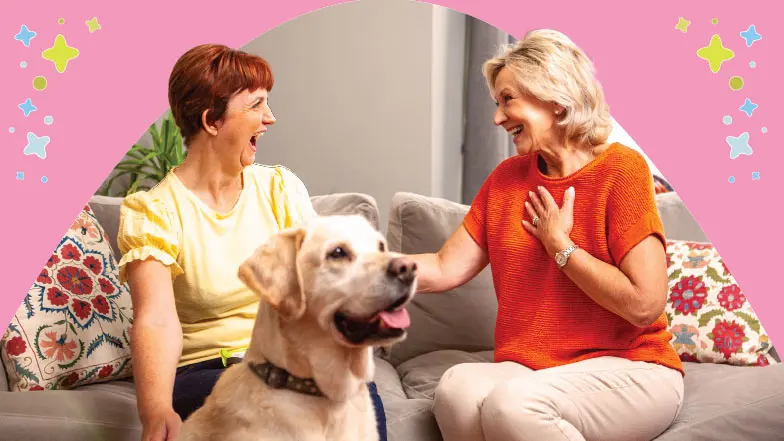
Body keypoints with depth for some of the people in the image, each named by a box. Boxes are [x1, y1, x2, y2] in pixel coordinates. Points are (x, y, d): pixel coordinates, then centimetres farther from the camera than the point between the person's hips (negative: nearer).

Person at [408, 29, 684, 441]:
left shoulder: (621, 169, -9)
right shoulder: (506, 178, 8)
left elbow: (644, 305, -16)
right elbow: (444, 269, 5)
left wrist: (559, 244, -10)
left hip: (630, 371, -4)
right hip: (527, 370, 4)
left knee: (512, 402, -33)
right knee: (458, 388, -29)